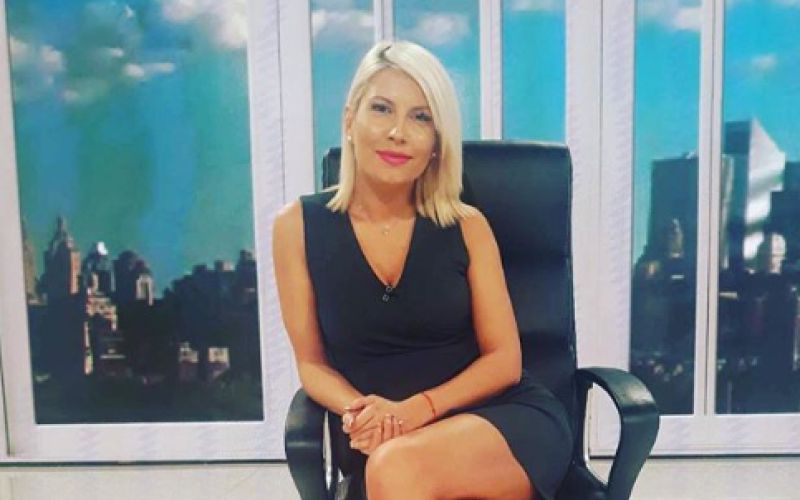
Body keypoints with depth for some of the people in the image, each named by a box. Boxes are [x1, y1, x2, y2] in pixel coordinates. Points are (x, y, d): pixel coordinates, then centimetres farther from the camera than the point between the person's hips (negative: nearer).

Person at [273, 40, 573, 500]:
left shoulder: (466, 226, 1)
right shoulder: (299, 226, 1)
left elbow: (504, 359, 1)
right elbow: (312, 362, 6)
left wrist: (419, 409, -15)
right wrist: (358, 411, -15)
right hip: (383, 446, 1)